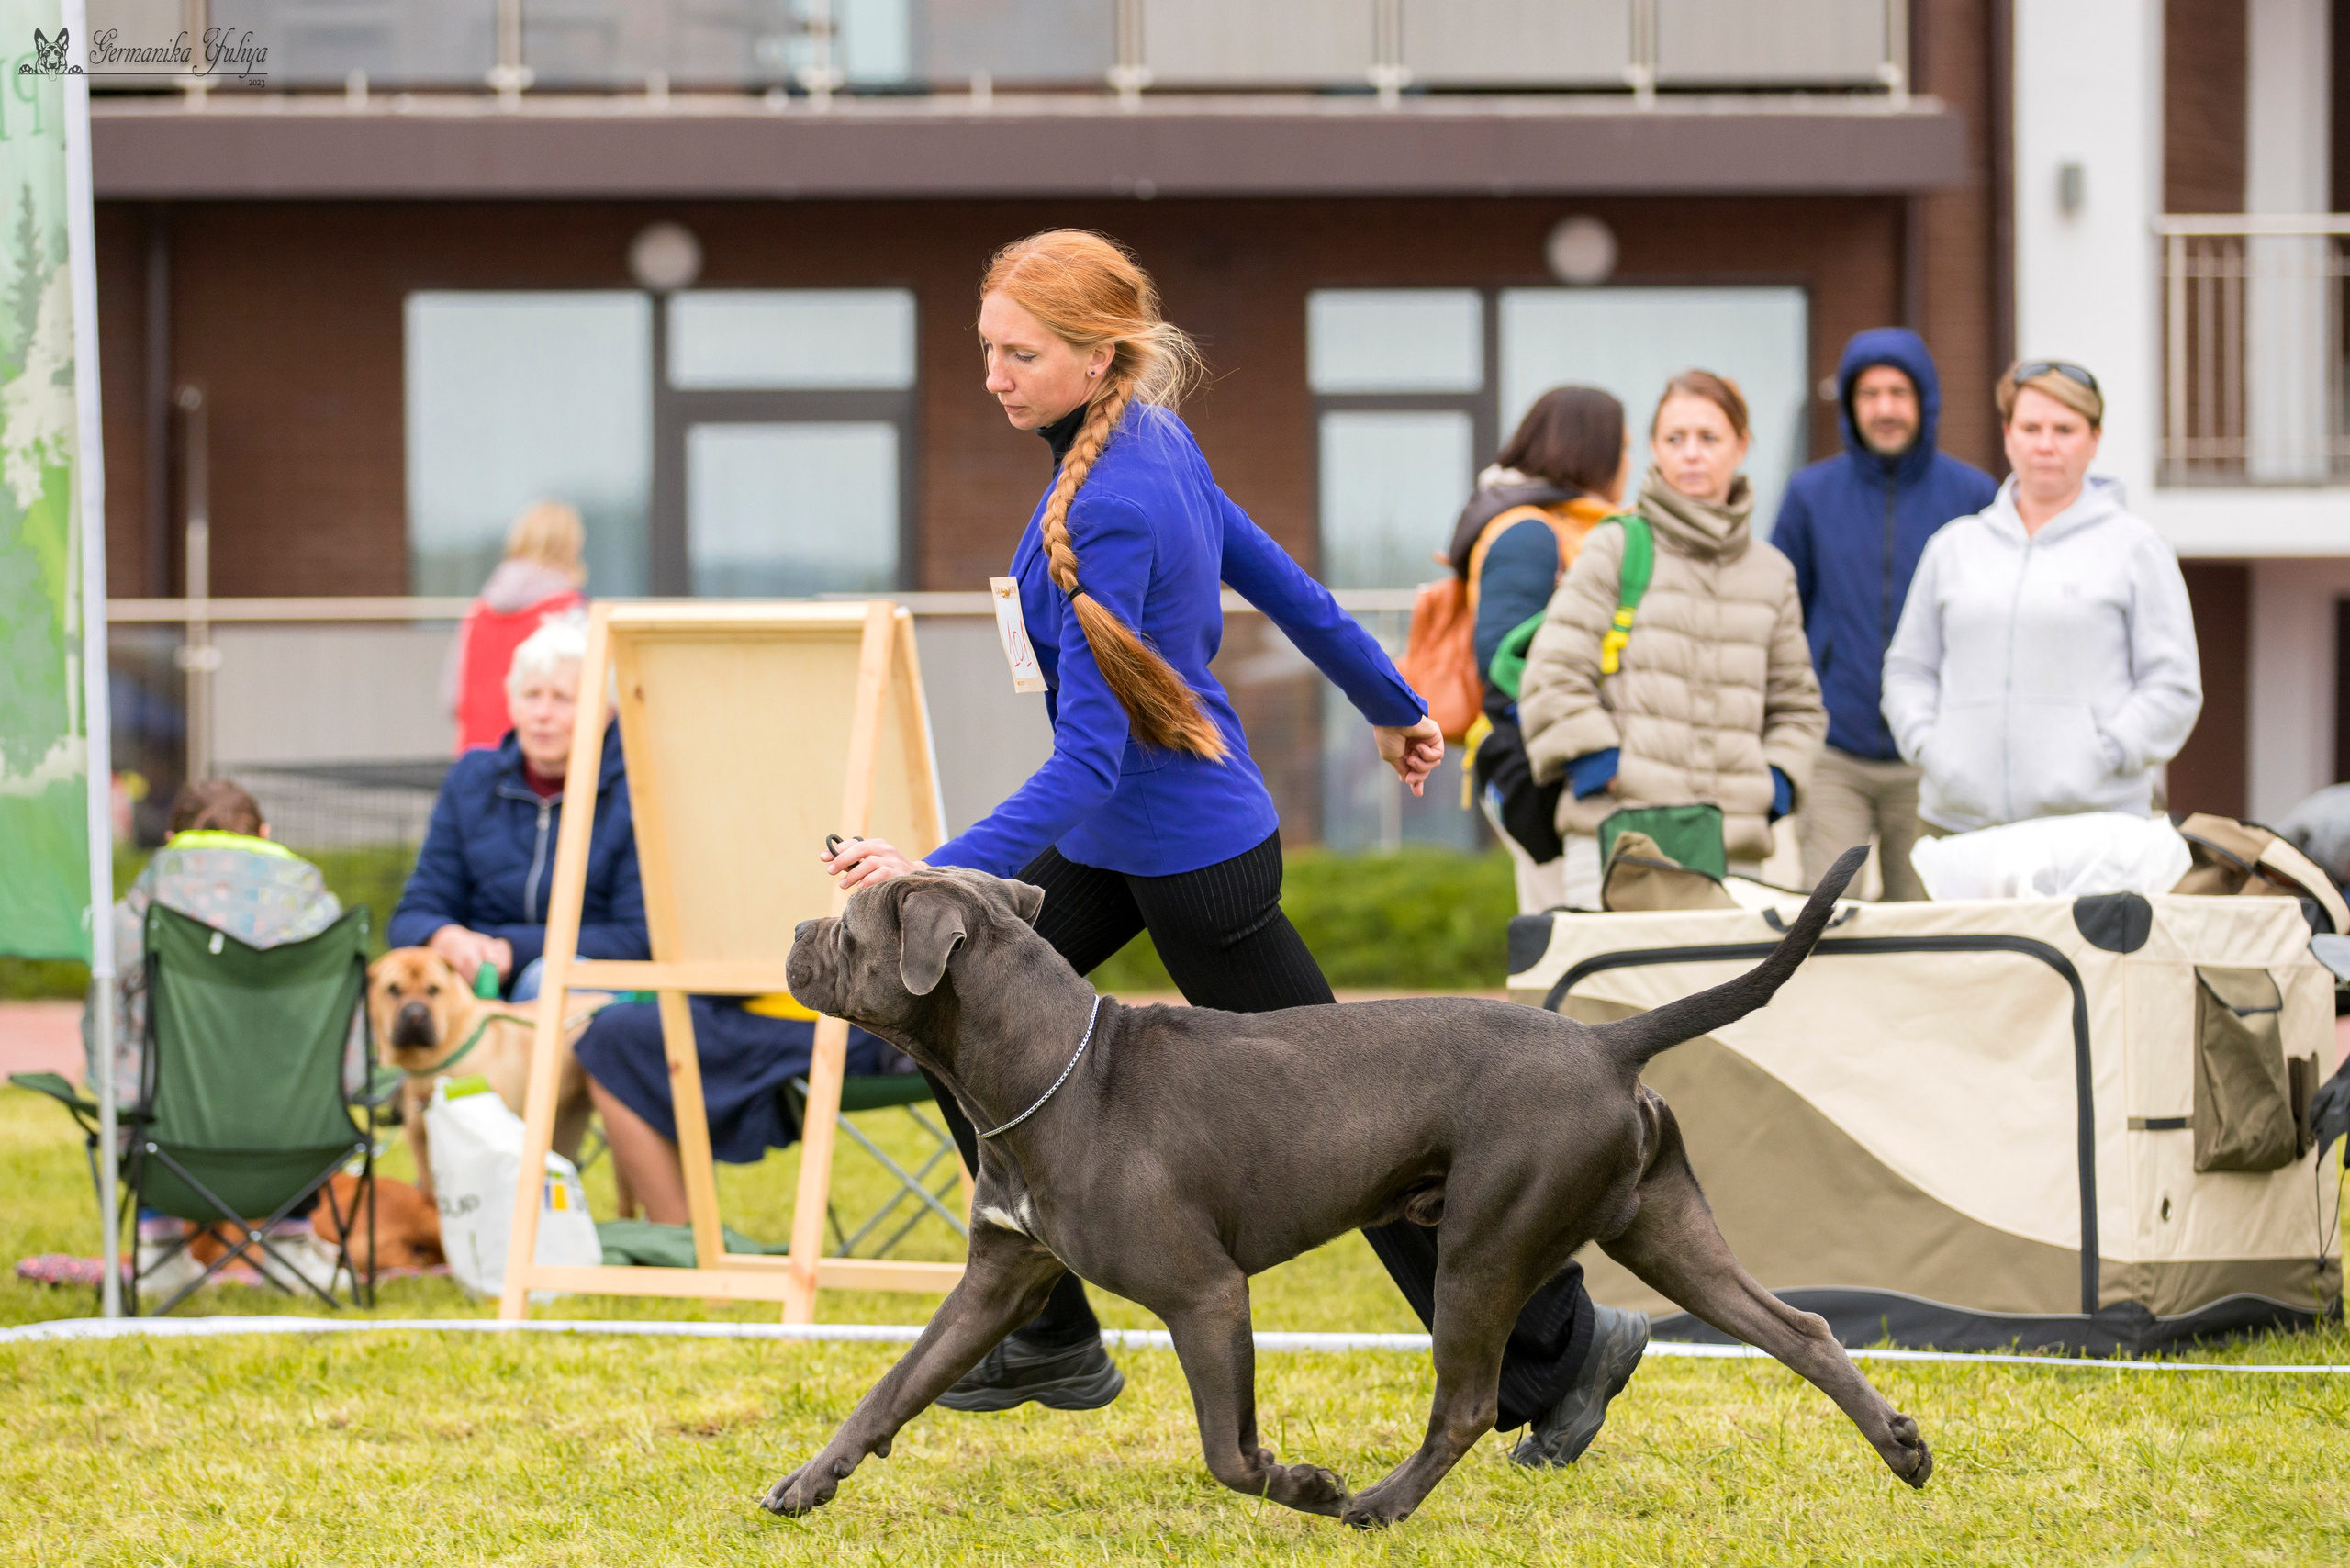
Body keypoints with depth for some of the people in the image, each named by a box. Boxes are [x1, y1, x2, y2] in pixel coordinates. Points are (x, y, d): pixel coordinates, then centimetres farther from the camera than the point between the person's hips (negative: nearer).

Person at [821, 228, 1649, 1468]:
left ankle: (1559, 1346, 12)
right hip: (1109, 843, 9)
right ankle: (1053, 1340, 13)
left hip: (1189, 853, -9)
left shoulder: (1108, 509, -27)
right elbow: (1280, 581, 14)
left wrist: (940, 873, -38)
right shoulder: (1157, 440, 0)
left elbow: (1090, 756, -30)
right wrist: (1393, 706, 28)